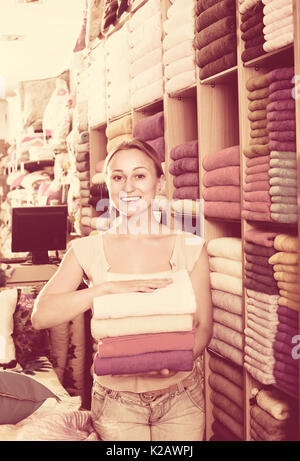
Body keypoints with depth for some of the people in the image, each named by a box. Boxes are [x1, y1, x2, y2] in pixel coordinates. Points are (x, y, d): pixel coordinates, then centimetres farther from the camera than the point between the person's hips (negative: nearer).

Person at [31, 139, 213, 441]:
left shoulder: (190, 247, -2)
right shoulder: (87, 250, -3)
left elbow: (203, 326, -1)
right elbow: (40, 316, -14)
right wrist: (107, 287, -25)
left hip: (180, 399, 1)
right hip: (116, 402, 0)